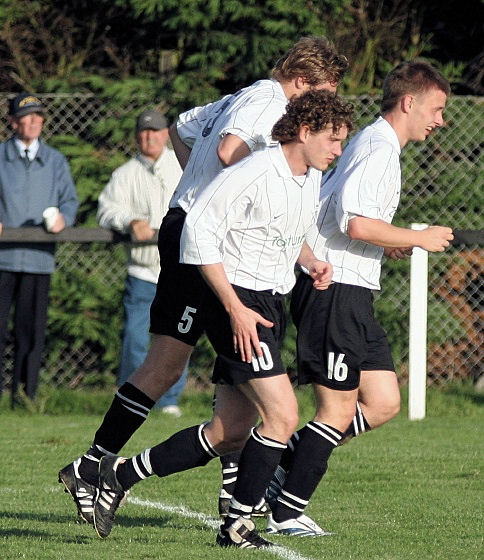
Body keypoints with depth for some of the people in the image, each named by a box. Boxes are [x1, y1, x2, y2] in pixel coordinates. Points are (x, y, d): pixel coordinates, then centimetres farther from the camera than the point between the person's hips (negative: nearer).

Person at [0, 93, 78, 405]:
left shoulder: (55, 161, 16)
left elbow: (70, 200, 14)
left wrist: (63, 218, -9)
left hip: (39, 258, 2)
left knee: (31, 329, 1)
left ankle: (25, 394, 6)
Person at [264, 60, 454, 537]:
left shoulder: (371, 143, 19)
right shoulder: (380, 148, -14)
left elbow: (338, 218, 26)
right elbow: (356, 223, -25)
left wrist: (386, 244, 17)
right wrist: (419, 239, -13)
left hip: (348, 295, 10)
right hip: (337, 290, -10)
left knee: (383, 403, 8)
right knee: (338, 412, -4)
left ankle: (284, 464, 13)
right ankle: (286, 512, 4)